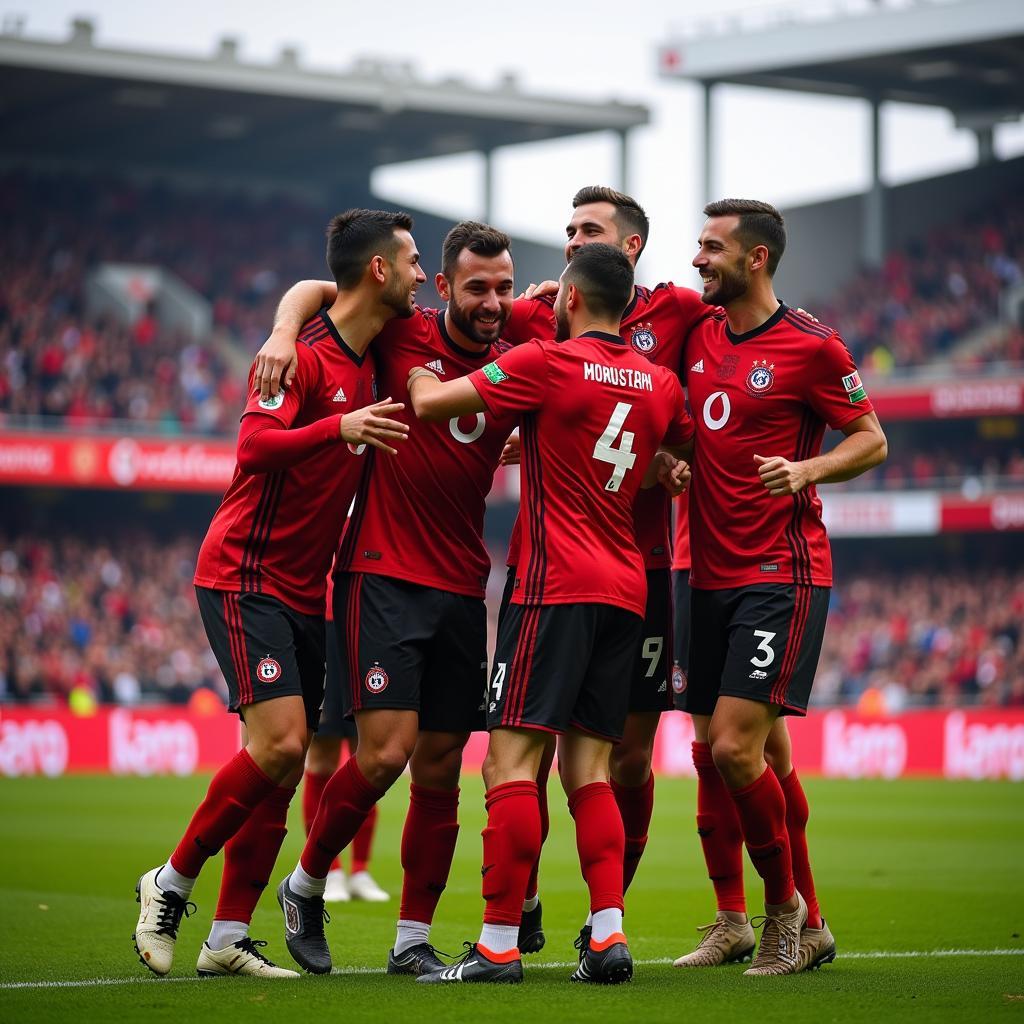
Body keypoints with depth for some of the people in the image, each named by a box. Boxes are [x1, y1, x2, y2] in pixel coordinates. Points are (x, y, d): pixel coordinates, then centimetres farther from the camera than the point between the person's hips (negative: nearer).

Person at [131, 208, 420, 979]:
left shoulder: (372, 358, 10)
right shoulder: (305, 353, -14)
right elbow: (255, 445, -25)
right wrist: (339, 428, -40)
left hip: (305, 591, 8)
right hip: (245, 577, -8)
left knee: (286, 769, 3)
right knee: (279, 743, -18)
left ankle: (229, 938, 8)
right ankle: (171, 882, -1)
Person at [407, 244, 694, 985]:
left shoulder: (547, 362, -6)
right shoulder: (660, 382, 12)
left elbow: (430, 402, -2)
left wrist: (417, 368, 17)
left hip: (559, 585, -7)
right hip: (626, 588, 7)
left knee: (513, 760, -8)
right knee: (588, 769, 8)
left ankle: (499, 945, -12)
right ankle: (609, 936, -2)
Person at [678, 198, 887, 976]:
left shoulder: (811, 346, -7)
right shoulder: (698, 333, 10)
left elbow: (873, 440, -2)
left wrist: (809, 469, -19)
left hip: (784, 575, -7)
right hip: (712, 576, 7)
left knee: (735, 746, -15)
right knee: (737, 753, 7)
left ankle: (785, 905, 5)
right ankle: (807, 926, 18)